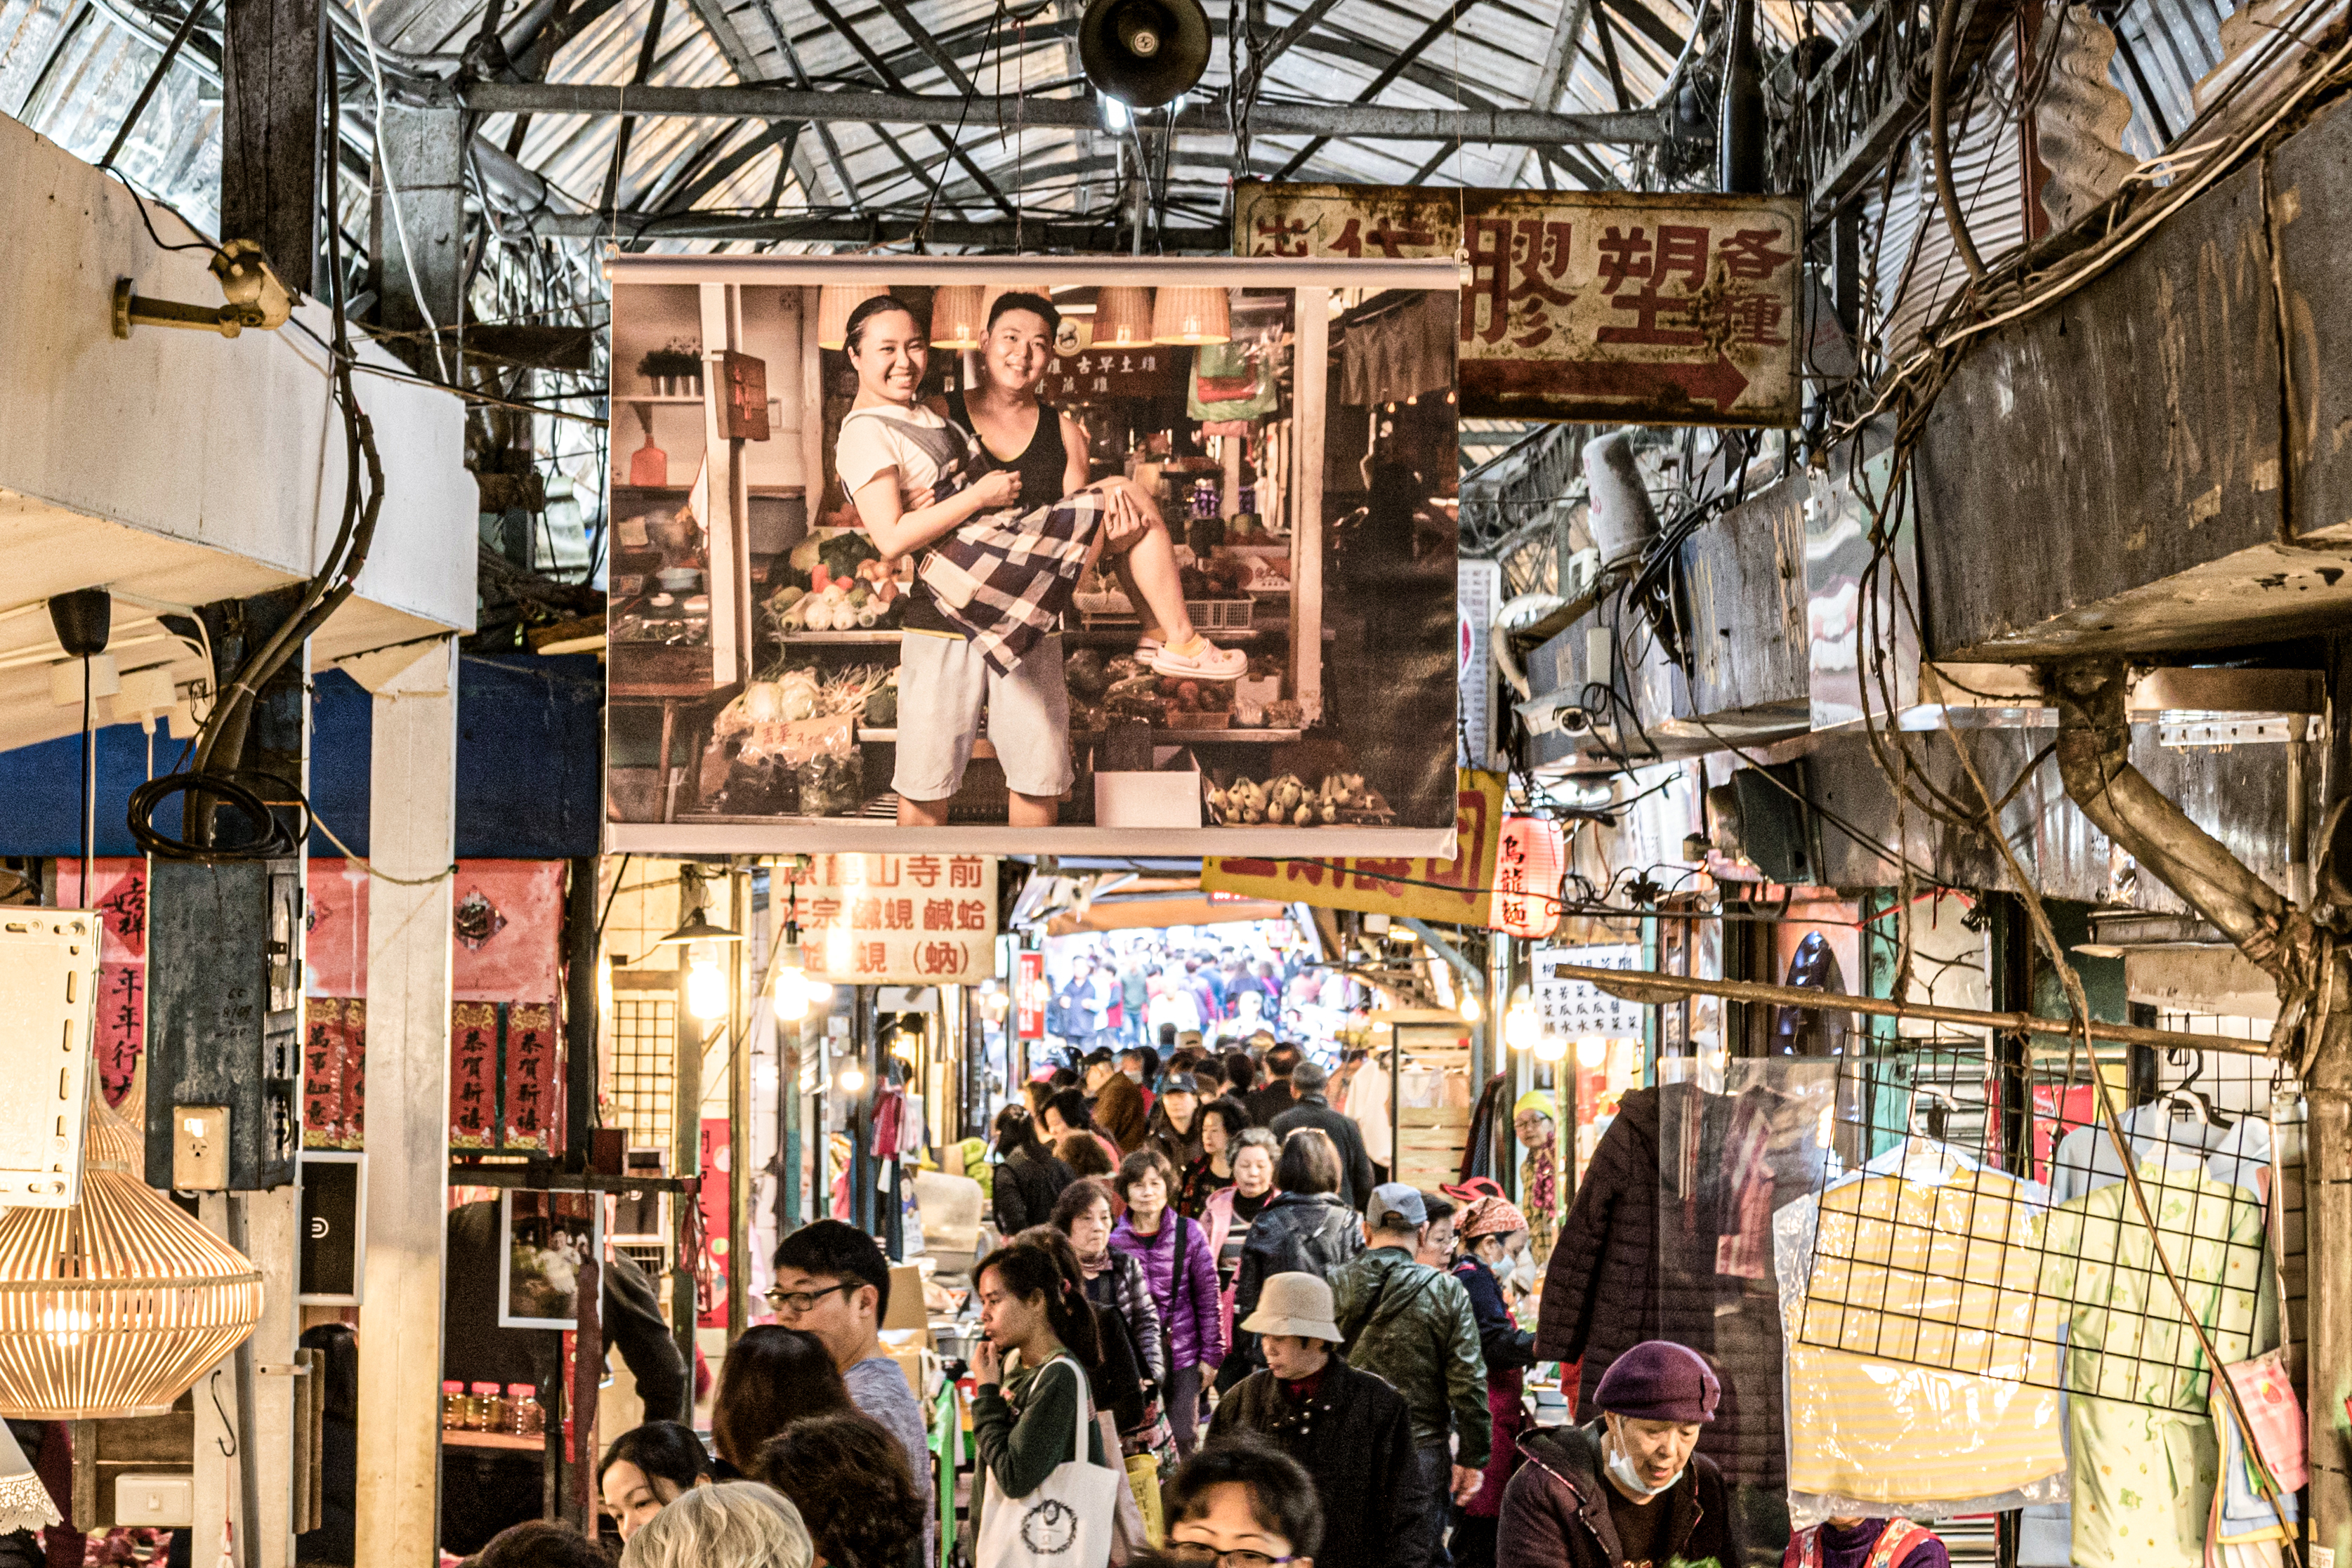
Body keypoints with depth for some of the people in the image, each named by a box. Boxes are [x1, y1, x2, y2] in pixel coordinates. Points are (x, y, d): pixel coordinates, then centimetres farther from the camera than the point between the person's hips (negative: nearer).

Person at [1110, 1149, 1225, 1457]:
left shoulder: (1189, 1234, 0)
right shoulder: (1114, 1240, 0)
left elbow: (1208, 1298, 3)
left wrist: (1211, 1354, 2)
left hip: (1183, 1354, 0)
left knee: (1183, 1439, 0)